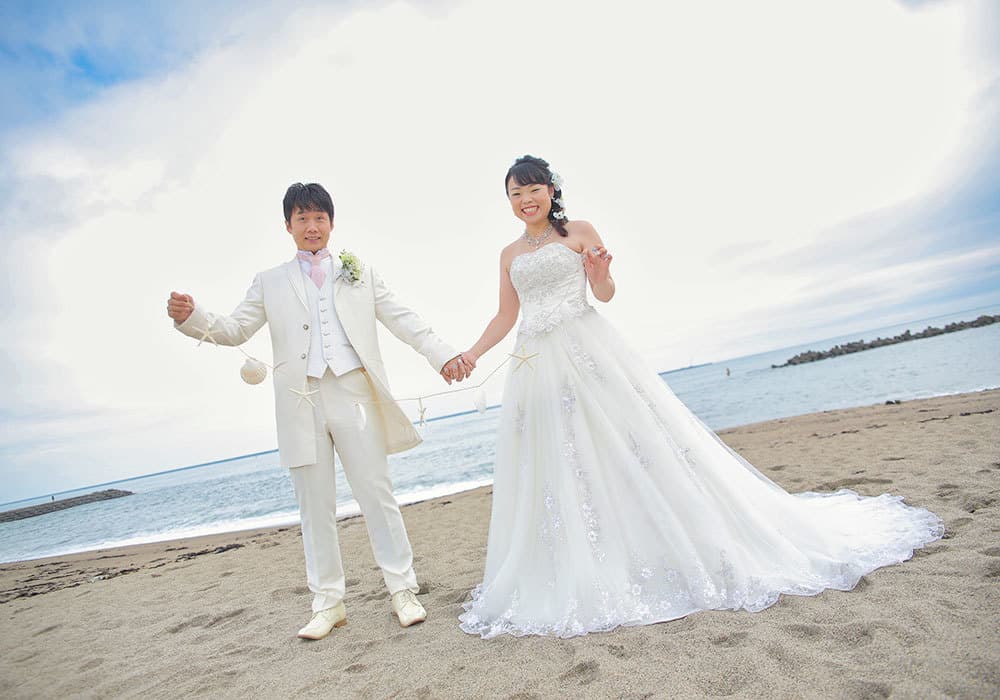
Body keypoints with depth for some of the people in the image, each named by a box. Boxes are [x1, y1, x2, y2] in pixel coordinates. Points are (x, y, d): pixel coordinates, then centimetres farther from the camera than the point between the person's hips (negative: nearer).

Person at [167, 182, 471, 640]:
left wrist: (442, 354, -3)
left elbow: (401, 318, 9)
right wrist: (191, 317, -10)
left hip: (354, 395, -1)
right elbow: (236, 330, 10)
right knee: (314, 506, 6)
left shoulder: (359, 272, 16)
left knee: (376, 494, -1)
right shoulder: (269, 282, 18)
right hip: (301, 402, 1)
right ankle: (327, 603, 18)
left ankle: (402, 590, 10)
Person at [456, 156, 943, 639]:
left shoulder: (579, 232, 7)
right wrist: (470, 354, 5)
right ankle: (567, 580, 16)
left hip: (588, 350, -4)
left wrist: (601, 277, -18)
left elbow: (605, 293, 4)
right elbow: (505, 317, 16)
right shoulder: (510, 254, 17)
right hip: (534, 368, 4)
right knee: (547, 468, 3)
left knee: (631, 441, -7)